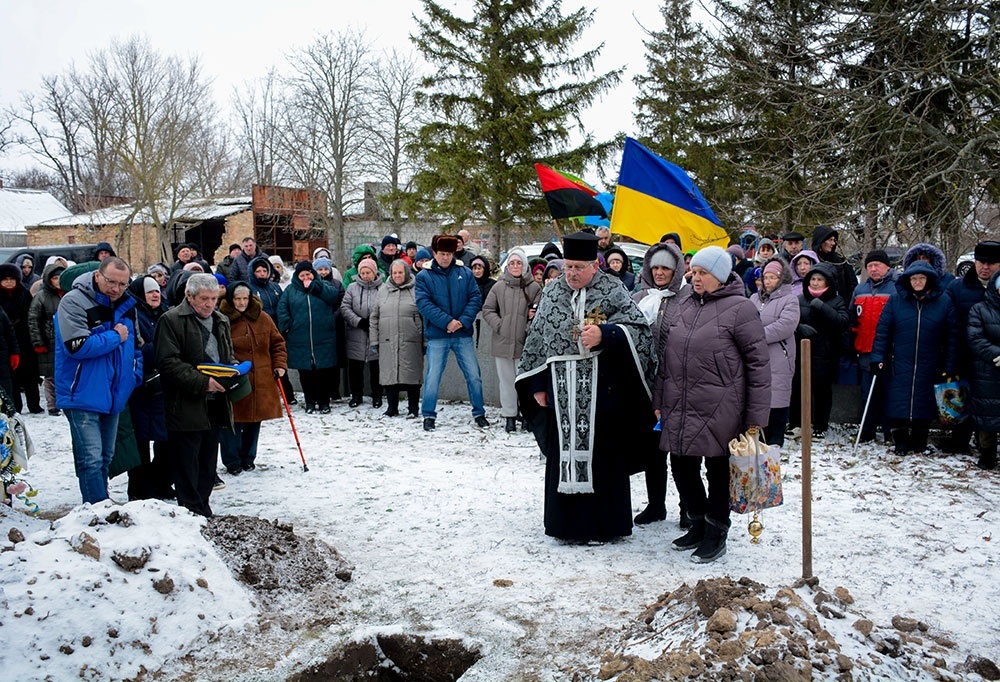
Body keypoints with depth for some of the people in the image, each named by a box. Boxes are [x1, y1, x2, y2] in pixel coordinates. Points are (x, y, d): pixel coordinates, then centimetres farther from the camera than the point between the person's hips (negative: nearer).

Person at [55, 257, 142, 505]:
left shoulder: (127, 305, 9)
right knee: (91, 460, -11)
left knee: (105, 458, 17)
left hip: (113, 396, 7)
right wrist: (115, 337, -15)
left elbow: (135, 346, 21)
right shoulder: (74, 301, -13)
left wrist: (135, 377, 7)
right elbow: (77, 346, -25)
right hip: (83, 396, -7)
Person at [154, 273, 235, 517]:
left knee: (208, 466, 14)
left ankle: (203, 511, 24)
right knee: (188, 467, -2)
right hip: (186, 407, -7)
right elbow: (168, 362, -15)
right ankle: (193, 513, 6)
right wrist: (202, 382, -21)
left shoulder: (220, 321, 16)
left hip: (214, 405, 7)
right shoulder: (171, 320, -7)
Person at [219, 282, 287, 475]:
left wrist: (280, 364, 3)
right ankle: (232, 462, 14)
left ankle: (248, 458, 28)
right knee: (233, 421, -1)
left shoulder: (263, 318, 6)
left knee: (255, 420, 13)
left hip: (261, 382, 4)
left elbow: (277, 343, 13)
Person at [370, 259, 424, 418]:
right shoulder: (383, 290, 11)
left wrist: (425, 341, -3)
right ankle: (392, 408, 19)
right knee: (389, 374, 6)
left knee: (411, 374, 0)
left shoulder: (416, 290, 1)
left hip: (410, 342, -3)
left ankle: (413, 409, 12)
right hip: (387, 342, 3)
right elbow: (374, 317, 15)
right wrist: (374, 340, 9)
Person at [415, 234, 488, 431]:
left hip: (463, 334, 2)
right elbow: (424, 304, -10)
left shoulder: (465, 273, 6)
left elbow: (475, 298, 1)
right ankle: (428, 415, 14)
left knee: (474, 375, 7)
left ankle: (479, 413, 21)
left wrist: (463, 321, -14)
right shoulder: (424, 276, 0)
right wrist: (447, 322, -20)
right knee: (432, 377, 0)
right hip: (437, 336, -2)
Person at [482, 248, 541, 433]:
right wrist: (499, 325, -6)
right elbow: (487, 310, 7)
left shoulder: (534, 287, 2)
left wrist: (535, 315, -14)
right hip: (503, 341, 2)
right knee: (506, 380, 7)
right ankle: (509, 416, 16)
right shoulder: (499, 287, 6)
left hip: (525, 342, -1)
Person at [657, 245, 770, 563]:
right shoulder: (685, 307, 12)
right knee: (684, 469, 13)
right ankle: (698, 526, 33)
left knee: (718, 471, 7)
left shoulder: (740, 308, -8)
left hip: (719, 411, -6)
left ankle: (716, 534, 23)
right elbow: (667, 358, 17)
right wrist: (659, 401, 14)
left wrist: (756, 416, -11)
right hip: (680, 409, 6)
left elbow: (758, 364, -9)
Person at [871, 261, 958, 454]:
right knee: (899, 402, -2)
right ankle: (900, 440, 8)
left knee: (924, 403, 7)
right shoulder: (895, 300, 2)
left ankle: (919, 441, 20)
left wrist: (949, 366, 0)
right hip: (899, 365, 0)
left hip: (930, 366, 0)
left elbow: (952, 337, 3)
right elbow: (882, 331, 2)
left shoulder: (944, 302, 2)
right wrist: (878, 358, -5)